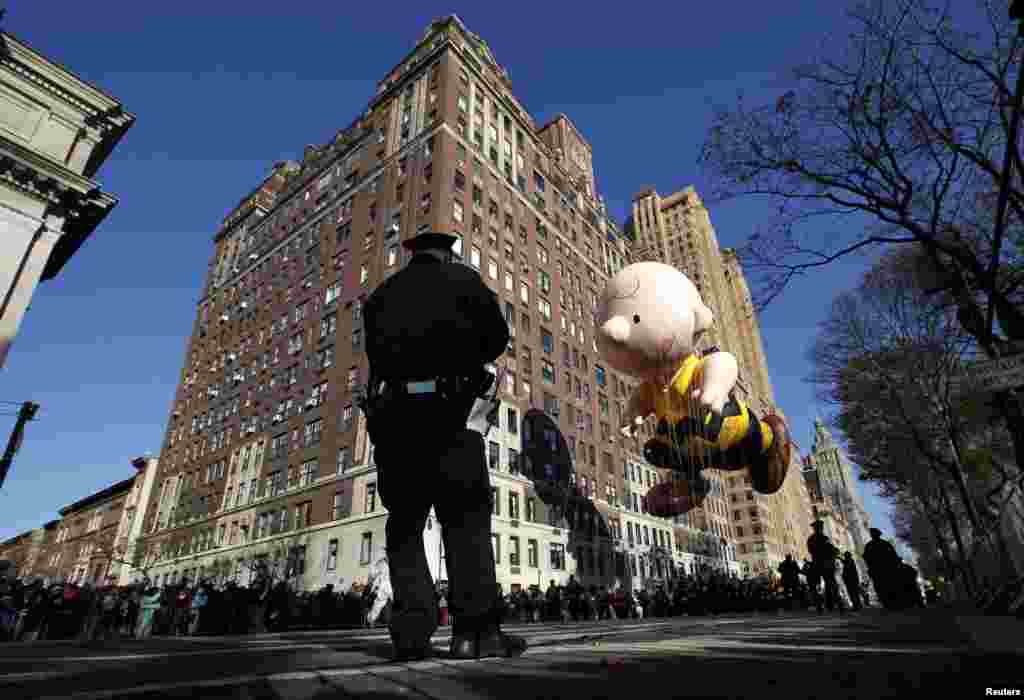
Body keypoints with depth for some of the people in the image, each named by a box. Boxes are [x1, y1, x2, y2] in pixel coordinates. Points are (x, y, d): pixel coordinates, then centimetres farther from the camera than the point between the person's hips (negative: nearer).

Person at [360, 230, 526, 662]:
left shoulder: (381, 295, 18)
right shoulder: (463, 280, 8)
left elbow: (374, 355, 16)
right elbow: (497, 338, 10)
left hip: (390, 412, 4)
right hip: (444, 411, -3)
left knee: (405, 523, 10)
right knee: (466, 517, 3)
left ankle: (412, 633, 5)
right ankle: (474, 629, -2)